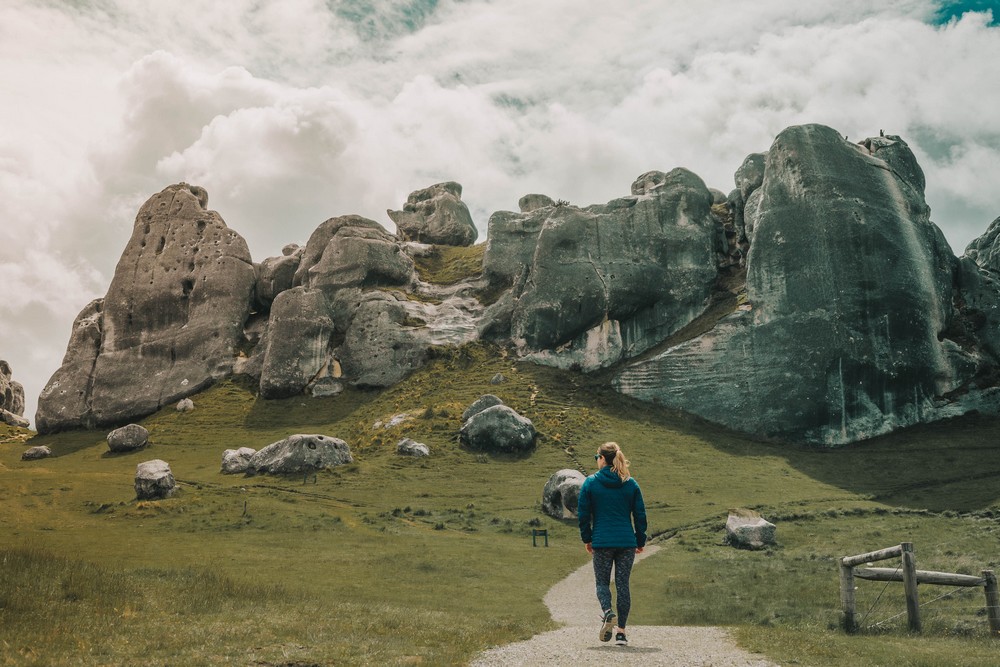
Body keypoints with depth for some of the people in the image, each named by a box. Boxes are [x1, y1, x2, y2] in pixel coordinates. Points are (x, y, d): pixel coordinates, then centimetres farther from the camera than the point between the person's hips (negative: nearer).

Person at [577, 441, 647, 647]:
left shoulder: (590, 483, -2)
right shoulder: (631, 484, 4)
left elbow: (583, 514, 0)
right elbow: (640, 514, 5)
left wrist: (587, 539, 11)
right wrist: (641, 541, 14)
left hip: (602, 542, -2)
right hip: (627, 542, 2)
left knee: (602, 582, 12)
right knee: (623, 584, 7)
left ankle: (607, 612, -16)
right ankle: (621, 631, 6)